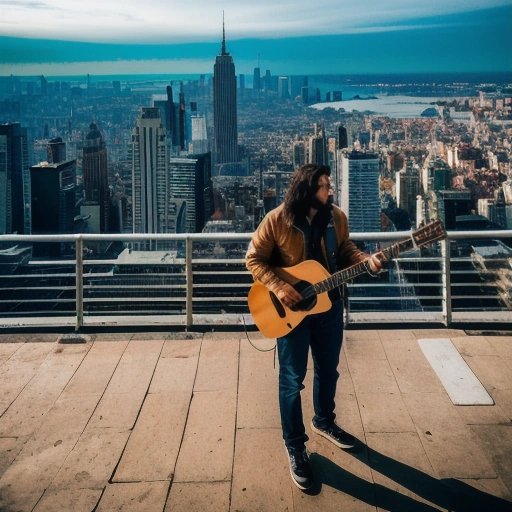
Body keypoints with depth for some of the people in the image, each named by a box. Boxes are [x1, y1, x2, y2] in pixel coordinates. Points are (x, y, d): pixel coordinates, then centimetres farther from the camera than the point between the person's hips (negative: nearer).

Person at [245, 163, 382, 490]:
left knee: (328, 369, 20)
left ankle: (324, 421, 45)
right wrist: (277, 286, -24)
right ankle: (295, 446, 17)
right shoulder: (277, 220, -17)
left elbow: (346, 251, 9)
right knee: (292, 379, 3)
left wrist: (366, 261, -12)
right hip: (291, 307, -5)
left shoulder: (336, 217, -4)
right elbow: (254, 259, -11)